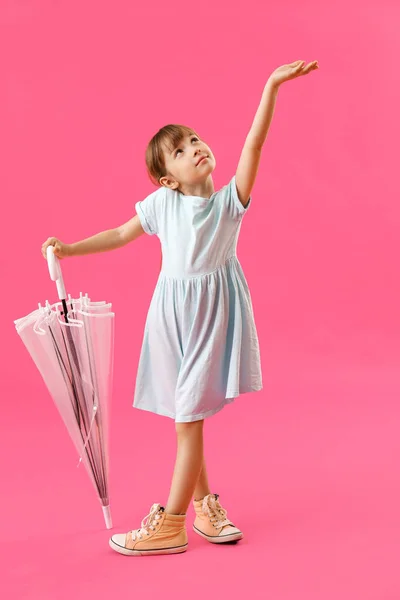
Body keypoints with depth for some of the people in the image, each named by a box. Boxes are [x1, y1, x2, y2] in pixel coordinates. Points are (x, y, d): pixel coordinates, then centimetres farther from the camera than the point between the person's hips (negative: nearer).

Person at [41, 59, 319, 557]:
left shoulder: (230, 200, -6)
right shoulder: (161, 203, 0)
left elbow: (254, 143, -17)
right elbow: (122, 234, 13)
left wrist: (272, 85, -26)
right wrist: (70, 249, 7)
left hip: (214, 314, -3)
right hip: (173, 310, 3)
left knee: (189, 418, -3)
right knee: (186, 417, 10)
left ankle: (169, 524, 3)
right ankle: (205, 503, 27)